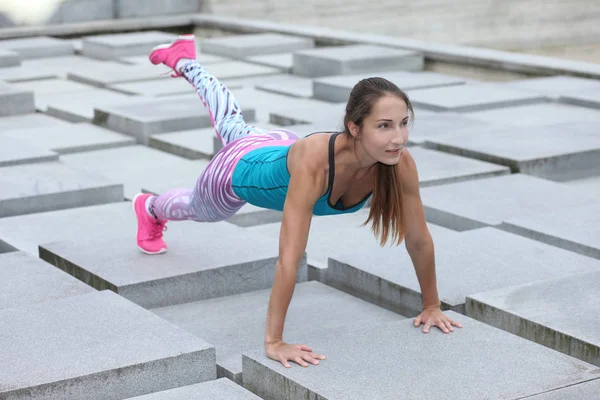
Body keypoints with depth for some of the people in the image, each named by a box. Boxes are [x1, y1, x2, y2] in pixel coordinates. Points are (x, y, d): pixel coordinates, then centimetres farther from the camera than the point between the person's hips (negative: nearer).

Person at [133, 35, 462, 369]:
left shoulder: (400, 163, -36)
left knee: (236, 130, 38)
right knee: (198, 208, 32)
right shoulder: (315, 163, -51)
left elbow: (419, 239, -23)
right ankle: (150, 208, 67)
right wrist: (274, 341, -48)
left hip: (281, 151, 4)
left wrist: (432, 305, -16)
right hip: (242, 170, -4)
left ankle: (185, 62, 63)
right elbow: (289, 258, -50)